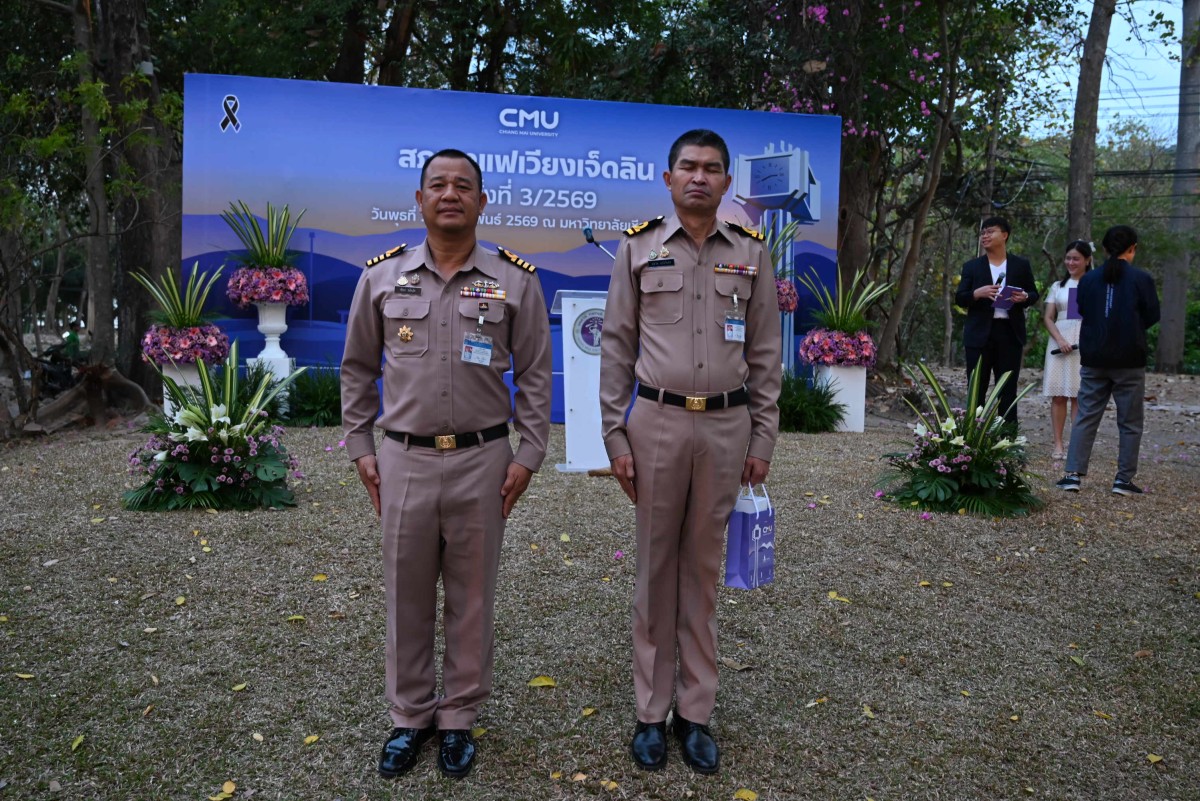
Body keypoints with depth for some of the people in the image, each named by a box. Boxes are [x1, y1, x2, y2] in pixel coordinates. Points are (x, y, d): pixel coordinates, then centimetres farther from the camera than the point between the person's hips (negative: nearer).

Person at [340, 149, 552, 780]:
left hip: (482, 461, -1)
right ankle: (410, 716, 29)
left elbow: (534, 375, 3)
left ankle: (459, 719, 26)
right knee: (406, 595, 11)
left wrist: (527, 455, -2)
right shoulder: (382, 277, 5)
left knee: (471, 597, 9)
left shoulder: (515, 281, 1)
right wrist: (360, 447, 5)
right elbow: (357, 368, 11)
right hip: (404, 460, 1)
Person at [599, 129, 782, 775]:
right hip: (657, 421, -1)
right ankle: (652, 711, 20)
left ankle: (695, 711, 22)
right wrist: (615, 437, -3)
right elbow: (616, 347, 2)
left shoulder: (751, 253, 6)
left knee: (703, 566, 10)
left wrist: (763, 439, 4)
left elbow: (765, 352, 8)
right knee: (656, 565, 7)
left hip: (727, 425, 1)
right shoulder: (638, 247, 2)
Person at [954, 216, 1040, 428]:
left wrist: (1024, 297, -11)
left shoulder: (1021, 265, 8)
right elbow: (959, 298, 2)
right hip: (980, 333, 0)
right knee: (977, 388, 2)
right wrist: (977, 293, -18)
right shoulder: (972, 266, 7)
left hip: (1010, 333, 0)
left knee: (1008, 388, 5)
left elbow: (1034, 295, 12)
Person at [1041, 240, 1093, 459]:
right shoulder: (1057, 286, 14)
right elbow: (1047, 318, 8)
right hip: (1060, 340, 2)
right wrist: (1060, 339, -9)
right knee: (1058, 394, -1)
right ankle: (1058, 444, 3)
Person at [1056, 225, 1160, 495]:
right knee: (1130, 422, 7)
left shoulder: (1088, 280, 1)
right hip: (1129, 361, -3)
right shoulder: (1141, 279, -9)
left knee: (1086, 417, 8)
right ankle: (1124, 480, 9)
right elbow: (1152, 317, -1)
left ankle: (1073, 474, 3)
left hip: (1094, 361, 3)